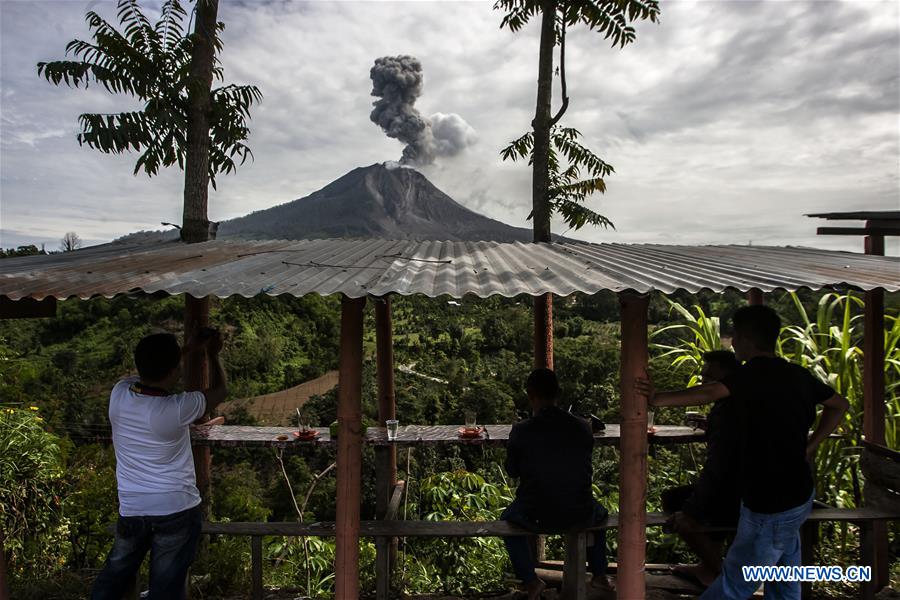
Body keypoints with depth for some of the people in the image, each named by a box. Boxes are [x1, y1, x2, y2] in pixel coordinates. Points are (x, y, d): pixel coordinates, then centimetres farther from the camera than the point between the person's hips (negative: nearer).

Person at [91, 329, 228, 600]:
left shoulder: (119, 393, -9)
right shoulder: (177, 409, -22)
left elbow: (152, 372, 13)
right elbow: (219, 391, -3)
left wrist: (192, 347, 19)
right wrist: (213, 354, 12)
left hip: (132, 509, 5)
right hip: (176, 510, -4)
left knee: (114, 575, 25)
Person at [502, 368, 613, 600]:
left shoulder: (521, 430, -15)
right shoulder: (582, 427, -8)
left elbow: (512, 471, 1)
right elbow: (585, 466, 9)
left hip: (536, 518, -2)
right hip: (579, 516, 2)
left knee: (508, 518, 31)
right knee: (598, 514, 37)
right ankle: (600, 577, 32)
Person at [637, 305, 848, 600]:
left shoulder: (757, 373, -20)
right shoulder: (798, 375, 4)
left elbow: (709, 392, -34)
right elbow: (840, 405, 18)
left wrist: (658, 398, -29)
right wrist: (809, 446, 14)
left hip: (771, 505, -9)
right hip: (798, 495, 9)